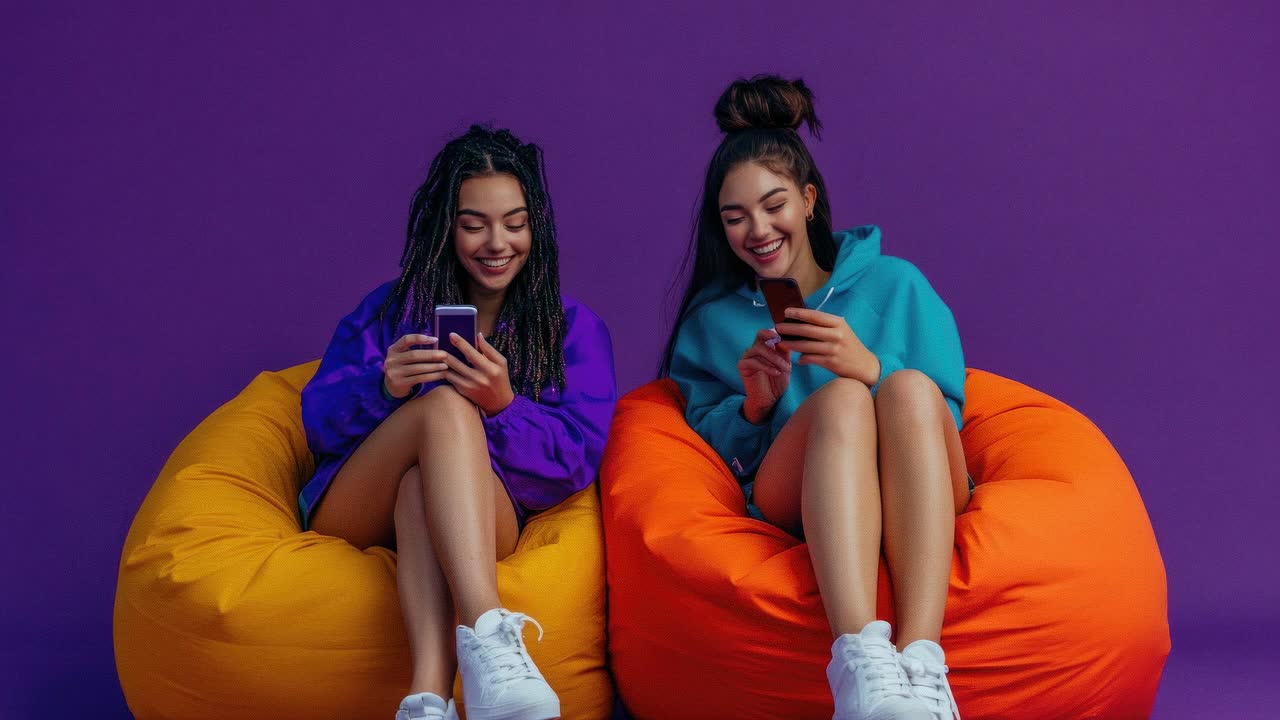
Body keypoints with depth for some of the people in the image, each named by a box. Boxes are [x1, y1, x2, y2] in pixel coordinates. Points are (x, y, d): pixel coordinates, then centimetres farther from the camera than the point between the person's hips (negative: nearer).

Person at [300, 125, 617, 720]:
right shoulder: (389, 308, 16)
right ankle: (487, 636, -53)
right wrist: (383, 388, -17)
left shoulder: (574, 328, 12)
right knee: (446, 404, -31)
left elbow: (578, 460, -1)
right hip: (358, 519, 1)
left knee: (425, 481, -37)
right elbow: (319, 422, 5)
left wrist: (503, 406, -21)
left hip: (478, 521, 0)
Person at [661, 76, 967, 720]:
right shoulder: (712, 322, 18)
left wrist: (870, 367, -15)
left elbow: (942, 418, 5)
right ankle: (860, 662, -54)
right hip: (790, 506, 0)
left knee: (909, 387, -31)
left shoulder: (896, 285, 15)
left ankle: (920, 662, -49)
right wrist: (755, 405, -6)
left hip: (914, 503, 1)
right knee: (840, 398, -32)